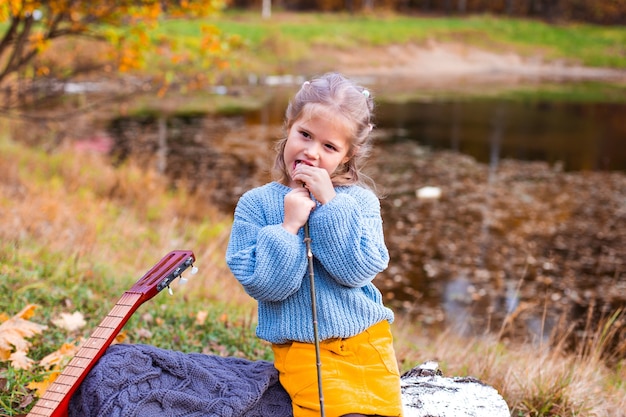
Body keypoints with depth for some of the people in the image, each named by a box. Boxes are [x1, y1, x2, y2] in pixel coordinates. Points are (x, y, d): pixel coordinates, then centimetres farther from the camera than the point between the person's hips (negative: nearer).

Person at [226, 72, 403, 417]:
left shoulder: (360, 200, 1)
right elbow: (261, 284, -9)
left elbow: (358, 270, -13)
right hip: (302, 347, -2)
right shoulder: (255, 204, -1)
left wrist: (331, 204, -15)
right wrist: (289, 226, -17)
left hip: (366, 338, 2)